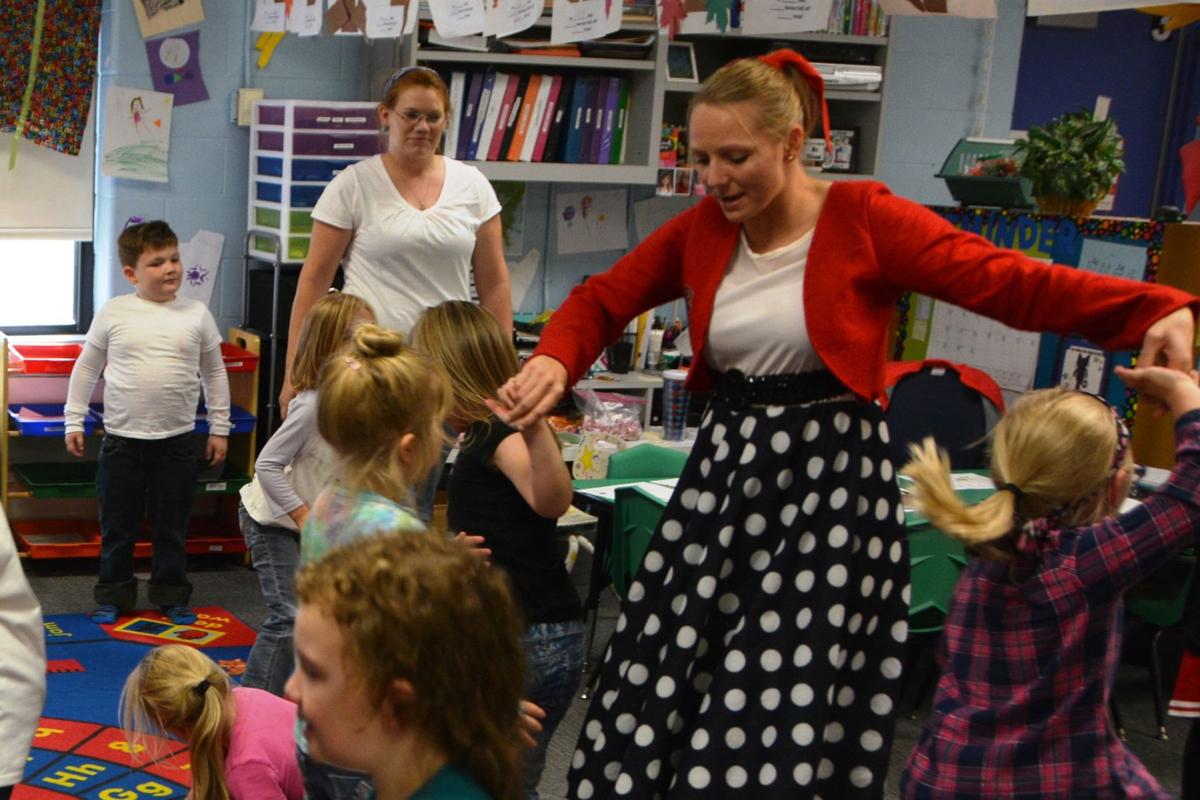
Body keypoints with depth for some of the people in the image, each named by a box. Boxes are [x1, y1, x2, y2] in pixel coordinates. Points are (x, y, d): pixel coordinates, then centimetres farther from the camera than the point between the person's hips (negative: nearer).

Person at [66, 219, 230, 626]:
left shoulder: (196, 314, 0)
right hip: (122, 439, 0)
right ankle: (114, 595, 24)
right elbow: (86, 368, 7)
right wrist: (74, 422, 5)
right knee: (117, 526, 10)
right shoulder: (113, 313, -3)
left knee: (172, 527, 10)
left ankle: (171, 595, 24)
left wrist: (219, 428, 7)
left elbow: (214, 373, 8)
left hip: (177, 440, 1)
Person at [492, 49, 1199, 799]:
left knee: (784, 728, -4)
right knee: (658, 708, 6)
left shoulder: (865, 219, -9)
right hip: (723, 470, 5)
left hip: (833, 479, -5)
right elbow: (602, 300, 14)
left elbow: (1015, 283, -15)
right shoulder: (700, 231, 6)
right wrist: (555, 361, -8)